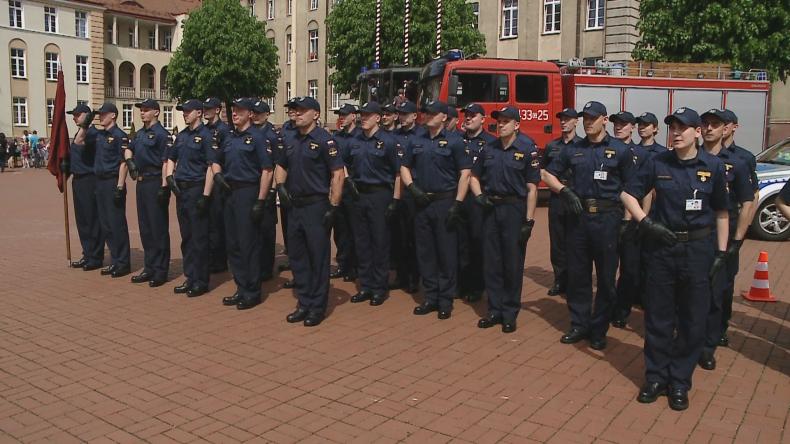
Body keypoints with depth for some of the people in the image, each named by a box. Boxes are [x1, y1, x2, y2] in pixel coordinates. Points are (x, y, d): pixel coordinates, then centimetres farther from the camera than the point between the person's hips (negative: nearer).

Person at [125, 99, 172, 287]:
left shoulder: (161, 134, -9)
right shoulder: (139, 134, 16)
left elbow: (166, 162, -15)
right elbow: (128, 149, 33)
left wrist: (164, 187, -21)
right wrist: (129, 160, 11)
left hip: (155, 183, -9)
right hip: (141, 182, 9)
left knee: (158, 228, -3)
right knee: (145, 228, 13)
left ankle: (161, 271, 5)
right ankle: (149, 268, 23)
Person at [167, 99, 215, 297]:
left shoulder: (207, 136, -9)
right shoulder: (181, 136, 14)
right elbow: (171, 158, 25)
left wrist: (205, 195, -19)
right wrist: (169, 177, 6)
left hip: (197, 190, -8)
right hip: (181, 191, 8)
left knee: (199, 238, -2)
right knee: (186, 237, 13)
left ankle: (201, 282, 7)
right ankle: (190, 278, 22)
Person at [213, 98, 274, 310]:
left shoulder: (257, 137, -7)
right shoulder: (229, 138, 15)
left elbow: (266, 171, -13)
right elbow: (216, 161, 29)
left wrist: (261, 201, -18)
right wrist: (217, 174, 6)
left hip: (249, 193, -8)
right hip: (230, 193, 8)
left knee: (249, 244, -3)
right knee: (233, 244, 11)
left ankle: (252, 292, 8)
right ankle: (241, 289, 22)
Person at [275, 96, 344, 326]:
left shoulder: (324, 140, -10)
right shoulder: (290, 141, 12)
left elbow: (338, 173, -14)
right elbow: (281, 166, 26)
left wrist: (333, 206, -18)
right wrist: (280, 185, 6)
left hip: (316, 206, -7)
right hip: (294, 206, 7)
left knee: (318, 257, 1)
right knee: (296, 256, 12)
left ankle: (318, 307, 12)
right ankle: (304, 303, 24)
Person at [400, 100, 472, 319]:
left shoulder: (455, 141, -3)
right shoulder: (416, 142, 11)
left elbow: (465, 173, -7)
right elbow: (404, 167, 17)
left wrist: (457, 205, -13)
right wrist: (412, 188, -2)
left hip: (445, 202, -5)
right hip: (422, 203, 5)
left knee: (447, 253, 1)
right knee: (425, 252, 9)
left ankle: (446, 301, 11)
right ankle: (430, 297, 20)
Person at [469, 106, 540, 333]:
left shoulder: (527, 149, -7)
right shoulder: (489, 148, 9)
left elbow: (532, 188, -10)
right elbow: (474, 176, 19)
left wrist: (529, 221, -14)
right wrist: (479, 196, 0)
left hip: (514, 209, -5)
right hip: (491, 209, 5)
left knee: (513, 263, 3)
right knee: (491, 262, 9)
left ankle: (510, 313, 15)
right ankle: (495, 310, 21)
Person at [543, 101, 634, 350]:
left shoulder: (620, 150, 0)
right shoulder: (573, 150, 9)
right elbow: (548, 175, 14)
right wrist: (565, 191, -4)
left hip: (607, 218, -3)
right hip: (578, 216, 3)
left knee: (606, 277, 5)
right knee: (577, 275, 9)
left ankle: (599, 330, 17)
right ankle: (579, 325, 22)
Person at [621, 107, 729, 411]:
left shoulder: (713, 166, -2)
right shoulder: (658, 163, -1)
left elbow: (721, 212, 4)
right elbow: (629, 195, 6)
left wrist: (721, 252, 1)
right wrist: (645, 222, -9)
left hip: (698, 248, 0)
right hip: (663, 246, 1)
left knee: (692, 320, 7)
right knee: (658, 317, 8)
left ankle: (680, 382, 21)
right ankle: (656, 377, 22)